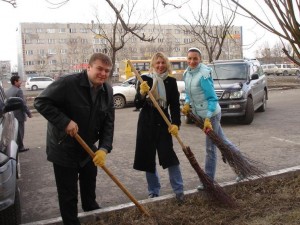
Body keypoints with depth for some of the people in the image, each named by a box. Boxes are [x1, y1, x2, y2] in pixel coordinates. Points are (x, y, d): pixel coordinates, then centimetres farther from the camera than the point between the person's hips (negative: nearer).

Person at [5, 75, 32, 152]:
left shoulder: (7, 91, 8)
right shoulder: (18, 91, -17)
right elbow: (23, 104, -20)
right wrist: (29, 113, -11)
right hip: (18, 115, -8)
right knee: (19, 132, 4)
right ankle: (20, 147, 11)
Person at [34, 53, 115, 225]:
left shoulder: (107, 91, -4)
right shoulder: (68, 83, -23)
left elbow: (109, 122, -4)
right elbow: (41, 102, -22)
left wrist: (104, 148, -17)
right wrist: (65, 122, -29)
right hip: (64, 149, -6)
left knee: (90, 187, 24)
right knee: (68, 194, 5)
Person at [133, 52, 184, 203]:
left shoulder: (171, 81, 0)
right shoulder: (145, 79, -4)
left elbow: (175, 105, 0)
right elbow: (137, 105, -6)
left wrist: (175, 123, -13)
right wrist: (142, 93, -25)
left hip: (163, 122, 0)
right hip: (146, 123, 1)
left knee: (169, 155, -5)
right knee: (148, 158, 7)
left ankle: (179, 190, 6)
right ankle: (154, 191, 21)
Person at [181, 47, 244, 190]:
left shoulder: (203, 76, -23)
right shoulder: (187, 73, 2)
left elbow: (212, 99, -22)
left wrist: (208, 119, -27)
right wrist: (187, 103, -3)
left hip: (211, 114, -8)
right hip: (201, 114, 8)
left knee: (210, 148, 2)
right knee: (223, 142, 18)